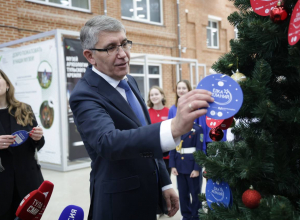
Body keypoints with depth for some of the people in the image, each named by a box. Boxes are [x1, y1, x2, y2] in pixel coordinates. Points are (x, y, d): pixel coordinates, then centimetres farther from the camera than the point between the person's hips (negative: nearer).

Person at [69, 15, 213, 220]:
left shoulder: (129, 81, 4)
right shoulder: (85, 96, -20)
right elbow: (108, 141, -39)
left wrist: (165, 182, 10)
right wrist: (174, 127, -52)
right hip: (120, 202, -7)